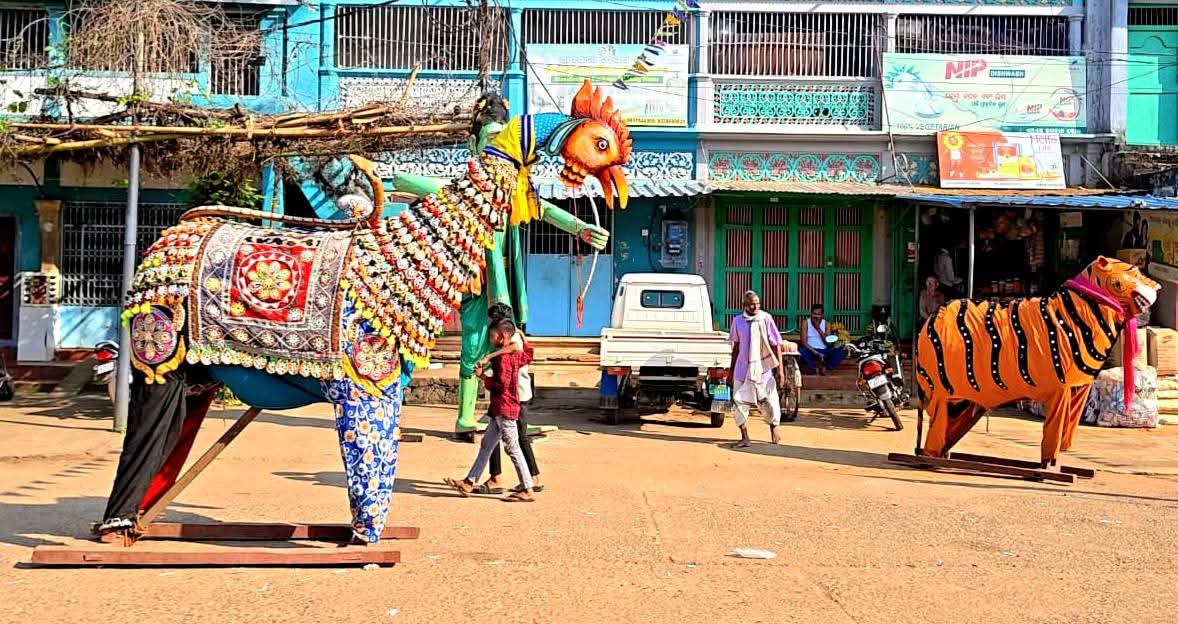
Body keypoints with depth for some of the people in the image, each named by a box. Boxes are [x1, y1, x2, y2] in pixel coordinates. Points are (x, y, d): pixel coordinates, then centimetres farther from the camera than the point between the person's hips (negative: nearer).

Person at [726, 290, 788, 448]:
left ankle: (773, 428, 32)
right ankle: (744, 438, 6)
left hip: (763, 368, -2)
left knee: (770, 402, 4)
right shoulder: (738, 321, 4)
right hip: (742, 368, 3)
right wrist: (731, 370, 14)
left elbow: (776, 345, -5)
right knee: (739, 402, -3)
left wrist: (780, 369, -9)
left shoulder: (766, 319, -6)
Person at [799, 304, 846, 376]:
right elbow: (804, 342, -9)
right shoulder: (806, 324, -1)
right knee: (802, 352, -38)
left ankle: (824, 366, -22)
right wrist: (815, 352, -23)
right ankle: (815, 368, -22)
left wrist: (818, 329, -14)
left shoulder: (826, 324, 5)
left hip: (824, 352, 2)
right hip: (811, 351, -2)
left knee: (843, 351, -22)